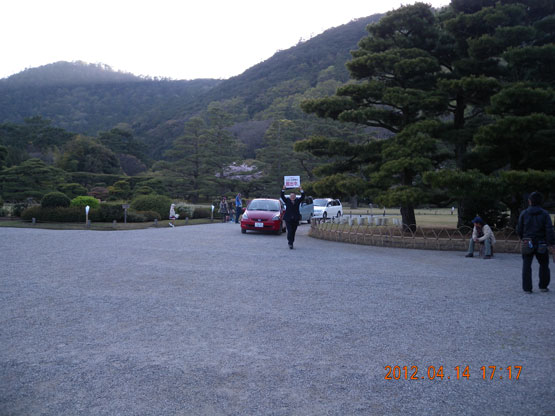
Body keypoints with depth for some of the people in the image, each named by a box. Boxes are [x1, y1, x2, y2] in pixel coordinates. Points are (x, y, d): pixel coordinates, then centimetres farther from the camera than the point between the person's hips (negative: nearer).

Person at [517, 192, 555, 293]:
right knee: (544, 265, 16)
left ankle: (527, 288, 0)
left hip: (527, 244, 0)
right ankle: (543, 286, 19)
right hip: (541, 244, 0)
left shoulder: (524, 213, -1)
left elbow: (519, 229, 3)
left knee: (526, 266, 4)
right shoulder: (544, 214, -3)